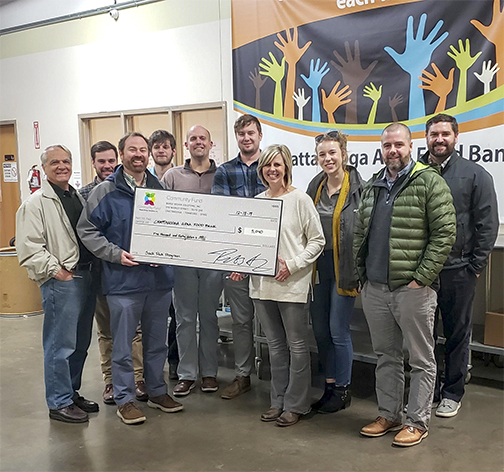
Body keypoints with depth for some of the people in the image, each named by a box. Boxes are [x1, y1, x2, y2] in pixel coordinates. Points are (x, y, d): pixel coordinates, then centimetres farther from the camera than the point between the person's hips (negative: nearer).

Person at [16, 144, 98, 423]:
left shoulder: (79, 198, 18)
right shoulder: (36, 204, -7)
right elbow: (29, 247, -14)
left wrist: (94, 267, 10)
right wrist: (55, 270, -17)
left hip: (86, 278, 8)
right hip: (60, 282, -8)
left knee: (80, 343, 15)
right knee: (61, 345, -3)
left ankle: (72, 392, 29)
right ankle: (59, 403, 9)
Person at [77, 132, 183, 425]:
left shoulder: (160, 189, 9)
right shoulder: (106, 192, -3)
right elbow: (87, 230, -4)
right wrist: (115, 253, -15)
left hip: (160, 279, 4)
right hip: (123, 280, -4)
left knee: (158, 342, 15)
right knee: (123, 344, 4)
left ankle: (157, 391, 31)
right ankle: (125, 399, 18)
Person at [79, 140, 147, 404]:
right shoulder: (85, 194, 4)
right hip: (100, 271, 0)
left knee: (134, 327, 5)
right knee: (106, 330, 10)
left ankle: (138, 378, 15)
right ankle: (111, 381, 21)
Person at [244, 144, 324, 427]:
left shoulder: (300, 199, -6)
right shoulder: (257, 200, 10)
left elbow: (317, 241, -6)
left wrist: (293, 265, -16)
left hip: (293, 284, -5)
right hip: (262, 284, 6)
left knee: (297, 345, 5)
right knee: (275, 345, 16)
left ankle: (296, 405, 18)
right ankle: (279, 400, 28)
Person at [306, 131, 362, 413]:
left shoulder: (357, 187, -11)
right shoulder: (315, 186, 8)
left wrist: (360, 270, -16)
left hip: (343, 267, -6)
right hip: (318, 265, 6)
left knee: (338, 331, 0)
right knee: (320, 330, 12)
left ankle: (343, 391, 18)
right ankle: (330, 386, 28)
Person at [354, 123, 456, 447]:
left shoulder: (430, 182, -6)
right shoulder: (373, 186, 13)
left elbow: (445, 234, -12)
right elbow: (360, 233, 19)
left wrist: (421, 278, -15)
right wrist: (362, 272, 10)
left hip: (412, 289, -6)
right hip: (374, 289, 6)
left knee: (421, 359, 6)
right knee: (386, 356, 17)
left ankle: (418, 422, 19)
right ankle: (389, 415, 30)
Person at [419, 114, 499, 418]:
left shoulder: (475, 174, 0)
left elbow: (488, 224, -1)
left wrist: (476, 265, -6)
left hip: (458, 270, -2)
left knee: (457, 333, 9)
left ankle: (453, 393, 23)